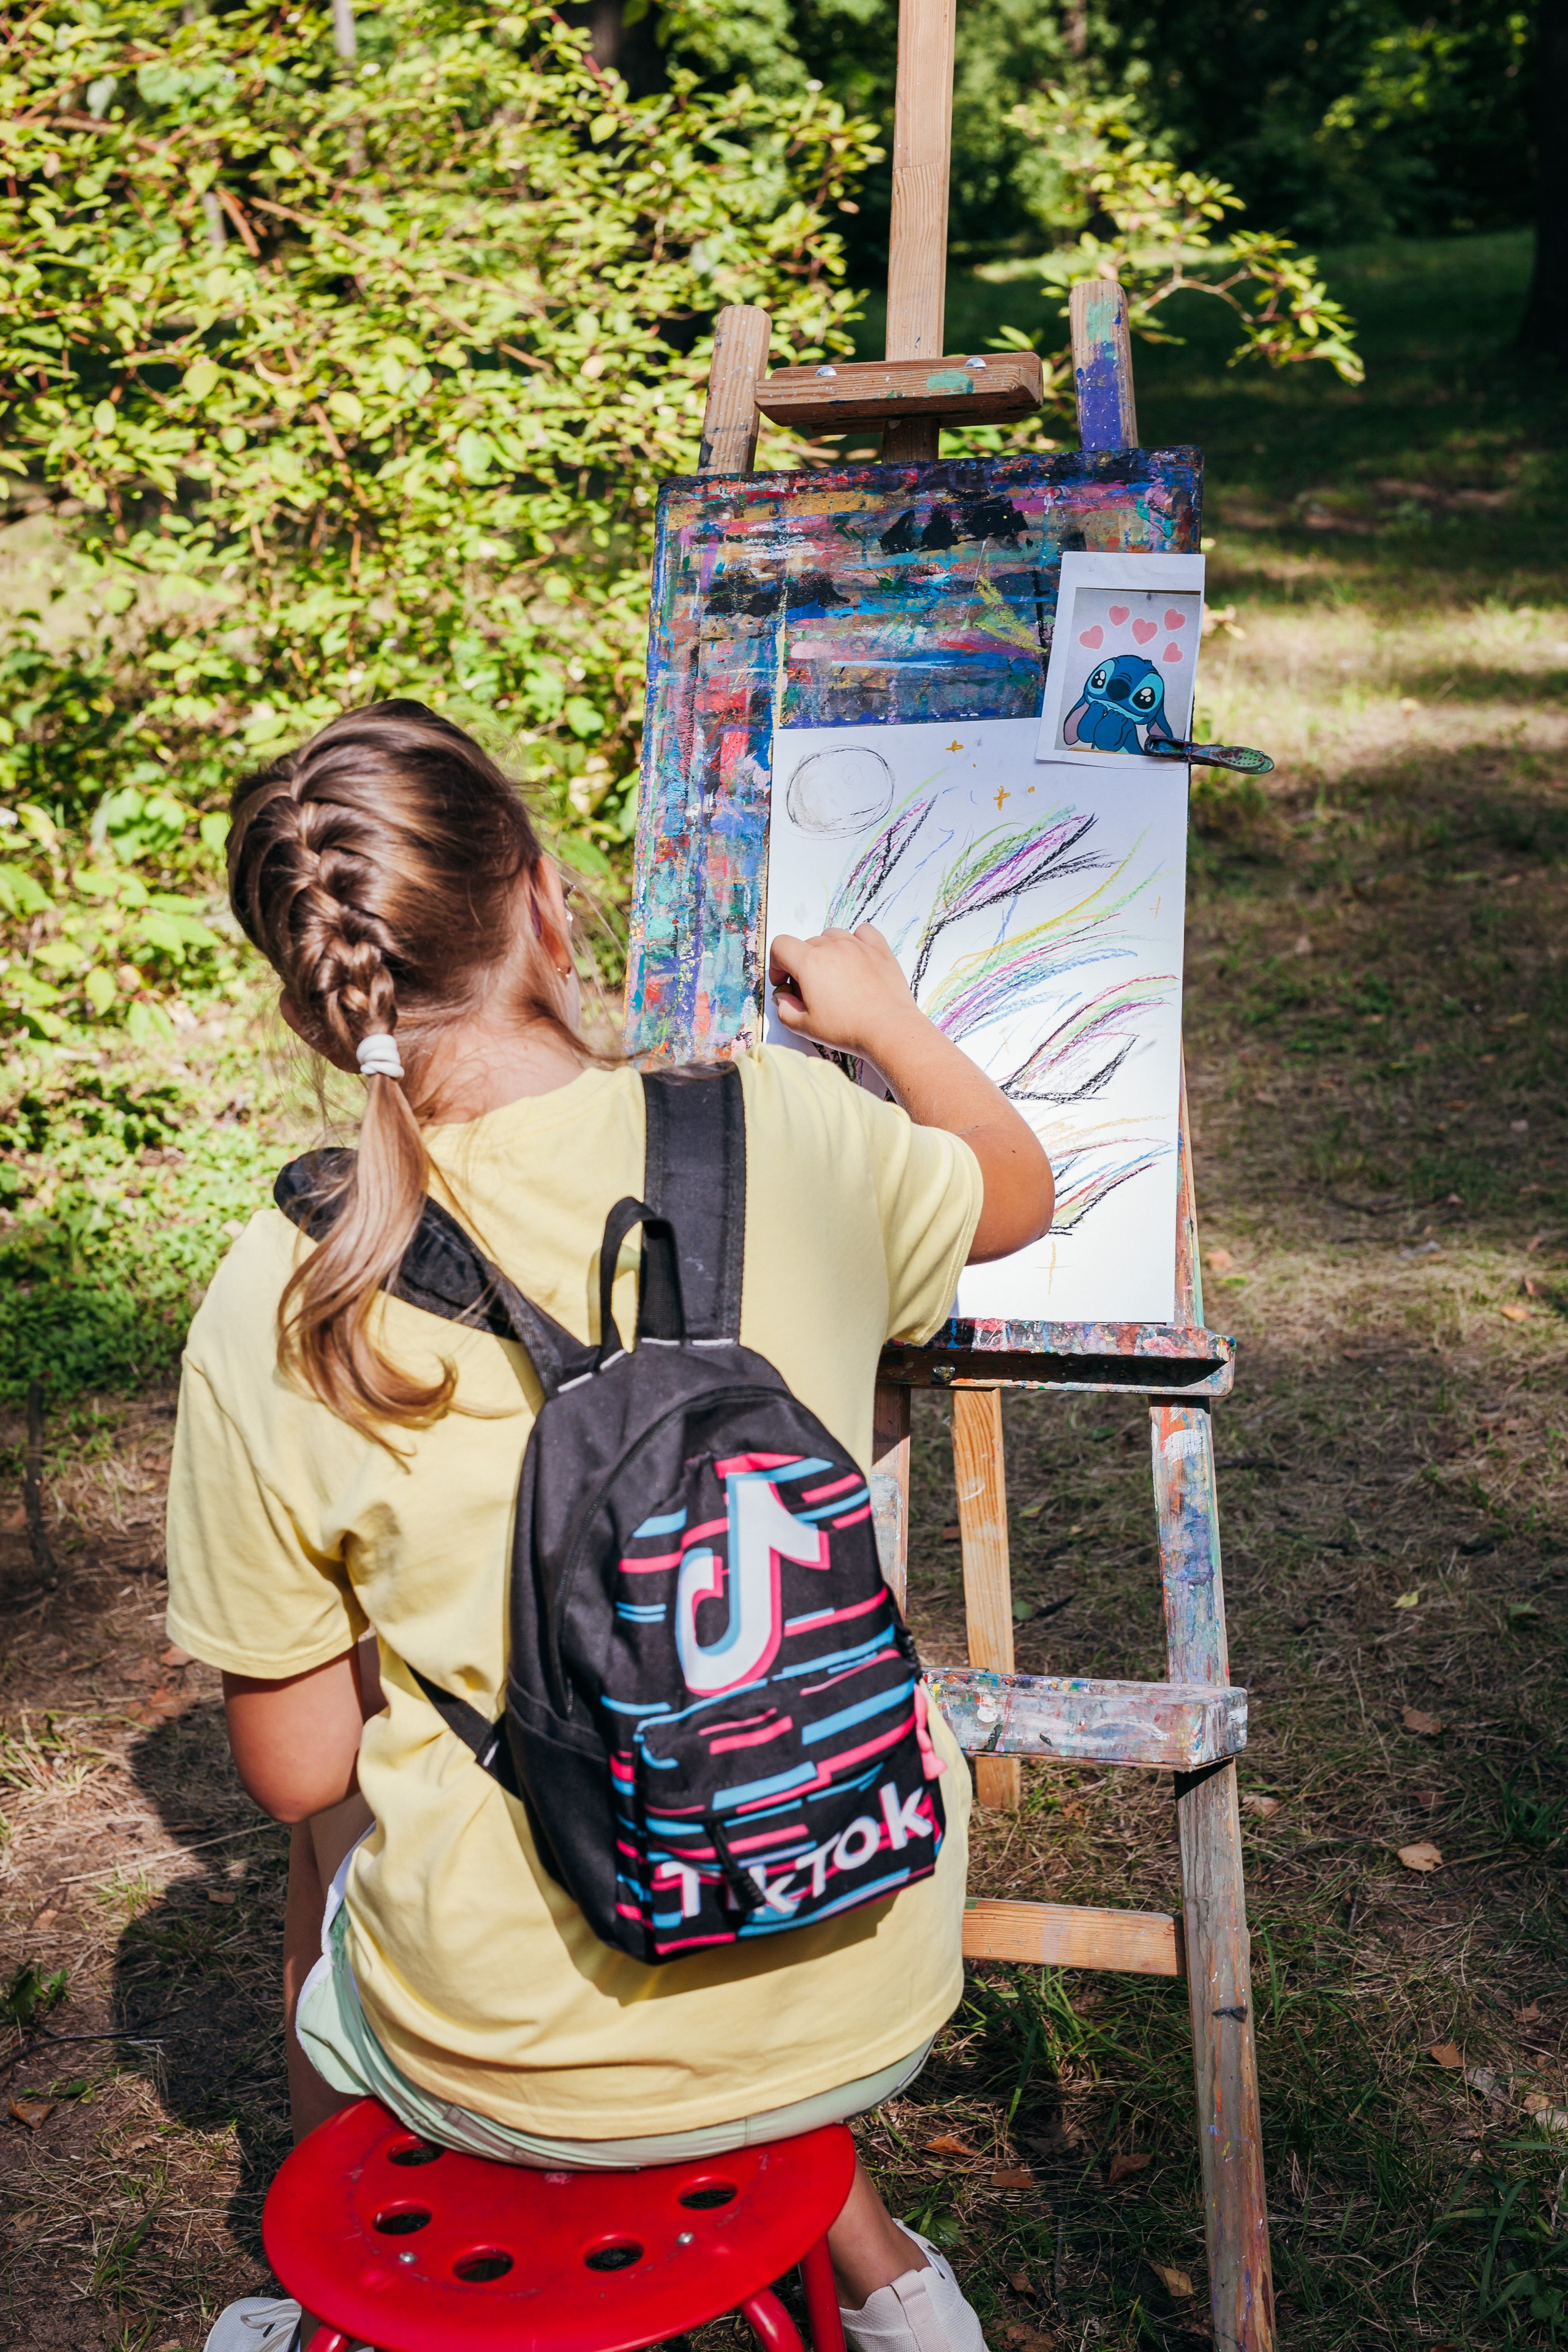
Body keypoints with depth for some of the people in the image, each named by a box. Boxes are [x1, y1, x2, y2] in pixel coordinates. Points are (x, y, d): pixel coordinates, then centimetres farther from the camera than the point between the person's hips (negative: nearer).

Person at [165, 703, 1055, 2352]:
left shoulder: (274, 1312, -16)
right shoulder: (794, 1131, -13)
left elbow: (294, 1767, -6)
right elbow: (1016, 1194, 11)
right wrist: (885, 1017, 28)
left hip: (514, 2070, -1)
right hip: (865, 2002, 2)